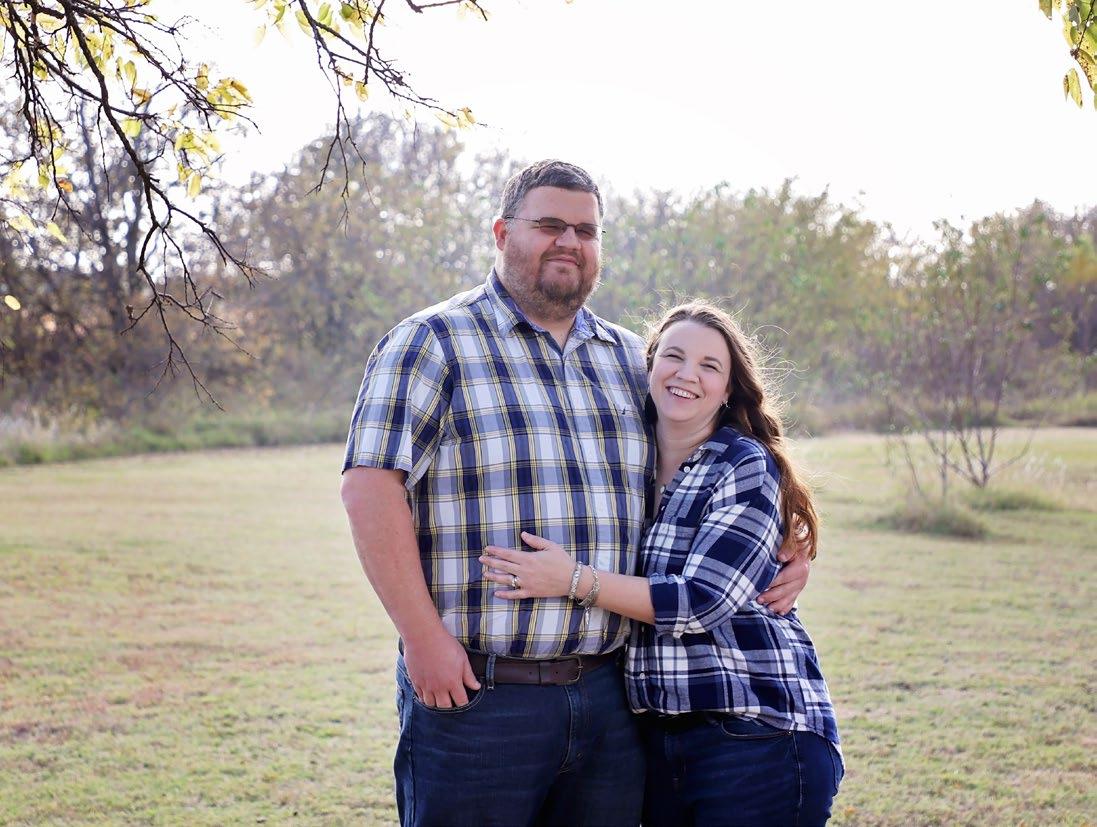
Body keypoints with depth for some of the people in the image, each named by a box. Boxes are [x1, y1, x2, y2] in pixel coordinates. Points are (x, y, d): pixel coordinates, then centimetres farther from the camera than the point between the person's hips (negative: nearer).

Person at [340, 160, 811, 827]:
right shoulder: (433, 344, -1)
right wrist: (423, 637, -16)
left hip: (610, 696, 5)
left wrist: (786, 551, 8)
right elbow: (371, 488, -10)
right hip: (475, 691, -5)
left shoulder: (633, 361, 15)